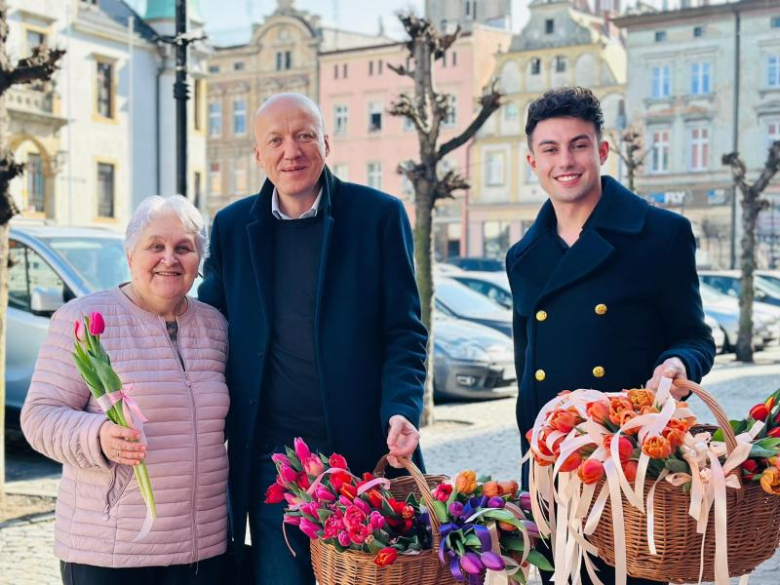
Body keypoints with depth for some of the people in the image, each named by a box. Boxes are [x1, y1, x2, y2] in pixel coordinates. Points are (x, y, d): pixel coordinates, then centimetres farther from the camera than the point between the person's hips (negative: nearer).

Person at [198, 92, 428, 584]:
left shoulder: (379, 215, -1)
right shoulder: (232, 227, 7)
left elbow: (404, 332, -1)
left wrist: (401, 411, -17)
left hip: (361, 452, -2)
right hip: (271, 459, 2)